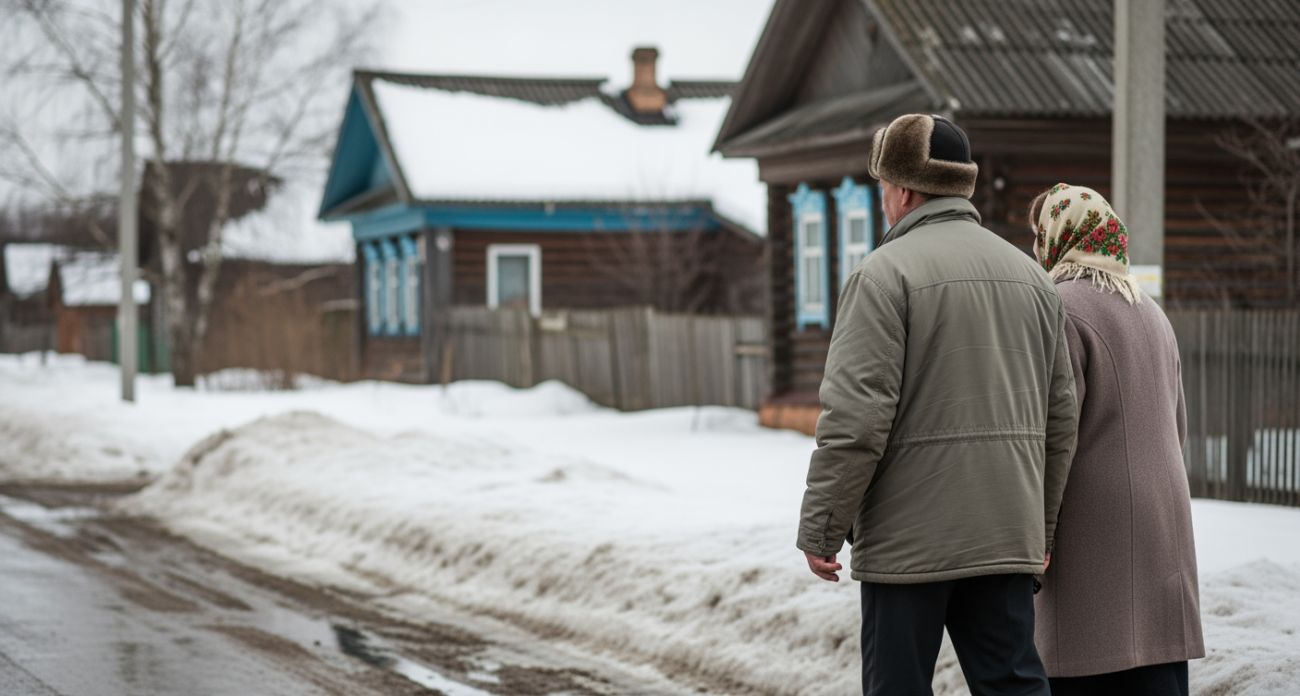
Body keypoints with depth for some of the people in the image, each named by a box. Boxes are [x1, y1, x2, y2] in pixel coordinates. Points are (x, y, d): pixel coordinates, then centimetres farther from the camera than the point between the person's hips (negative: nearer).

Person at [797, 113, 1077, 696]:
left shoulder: (885, 274, -9)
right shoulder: (1031, 275, 13)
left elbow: (855, 419, -16)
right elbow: (1059, 420, 15)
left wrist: (820, 530, -8)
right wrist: (1042, 531, 23)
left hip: (908, 539, -6)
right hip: (1006, 536, 6)